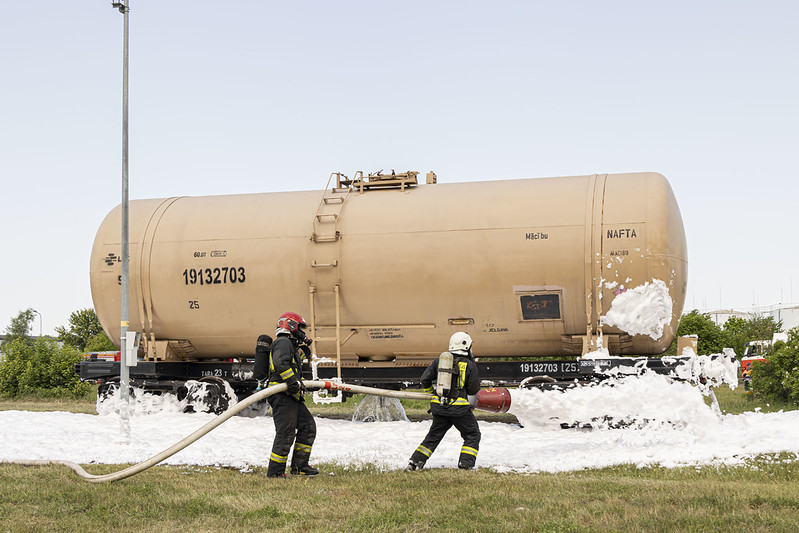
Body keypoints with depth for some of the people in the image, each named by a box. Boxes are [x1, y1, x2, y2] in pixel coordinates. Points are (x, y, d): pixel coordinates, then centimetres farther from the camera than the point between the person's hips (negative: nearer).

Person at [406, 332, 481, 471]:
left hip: (439, 406, 5)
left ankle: (415, 462, 13)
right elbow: (473, 390, 0)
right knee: (472, 435, 11)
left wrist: (430, 392, 27)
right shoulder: (469, 365, -4)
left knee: (434, 435, 18)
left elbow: (425, 379, 8)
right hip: (459, 407, -4)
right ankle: (465, 464, -1)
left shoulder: (440, 361, 7)